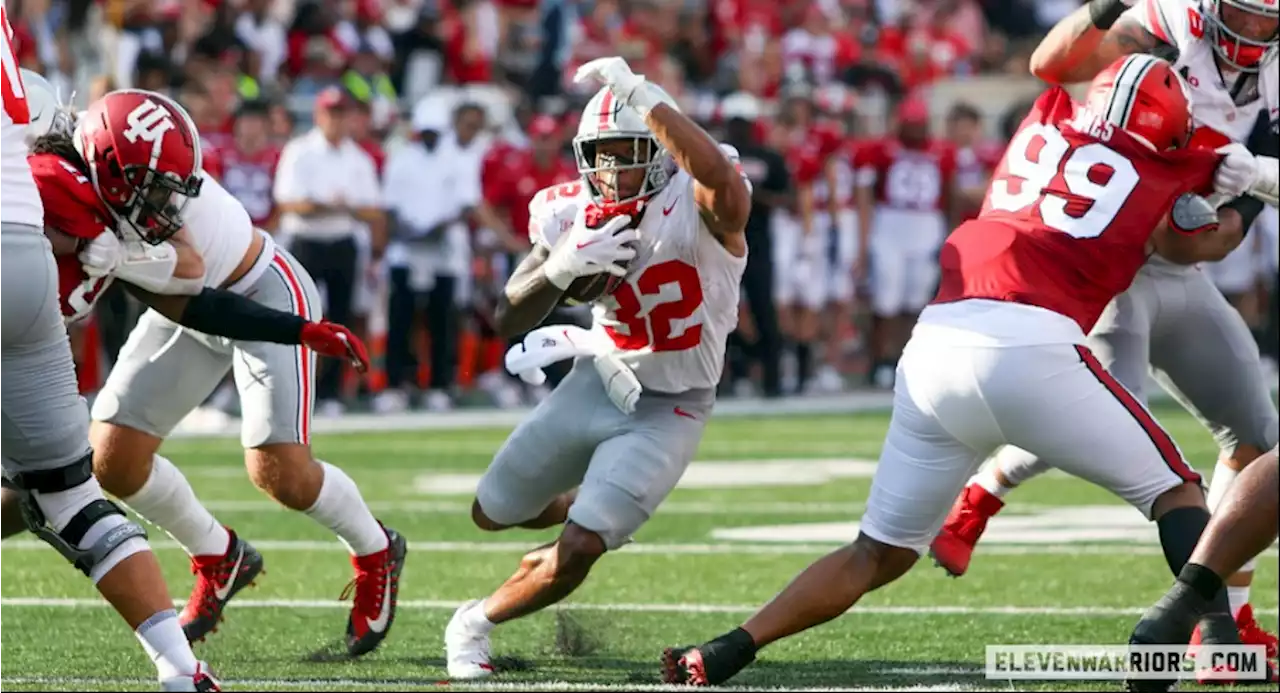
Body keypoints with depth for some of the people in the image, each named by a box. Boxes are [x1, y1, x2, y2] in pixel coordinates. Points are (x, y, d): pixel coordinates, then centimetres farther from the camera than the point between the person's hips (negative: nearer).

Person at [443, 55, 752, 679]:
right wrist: (559, 269, -27)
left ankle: (476, 624, 12)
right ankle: (589, 507, 50)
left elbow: (724, 185, -54)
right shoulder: (571, 212, -9)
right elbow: (512, 320, -6)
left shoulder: (694, 202, -26)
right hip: (597, 385, 6)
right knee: (493, 513, 18)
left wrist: (644, 97, -52)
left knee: (576, 555, -15)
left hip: (666, 411, -5)